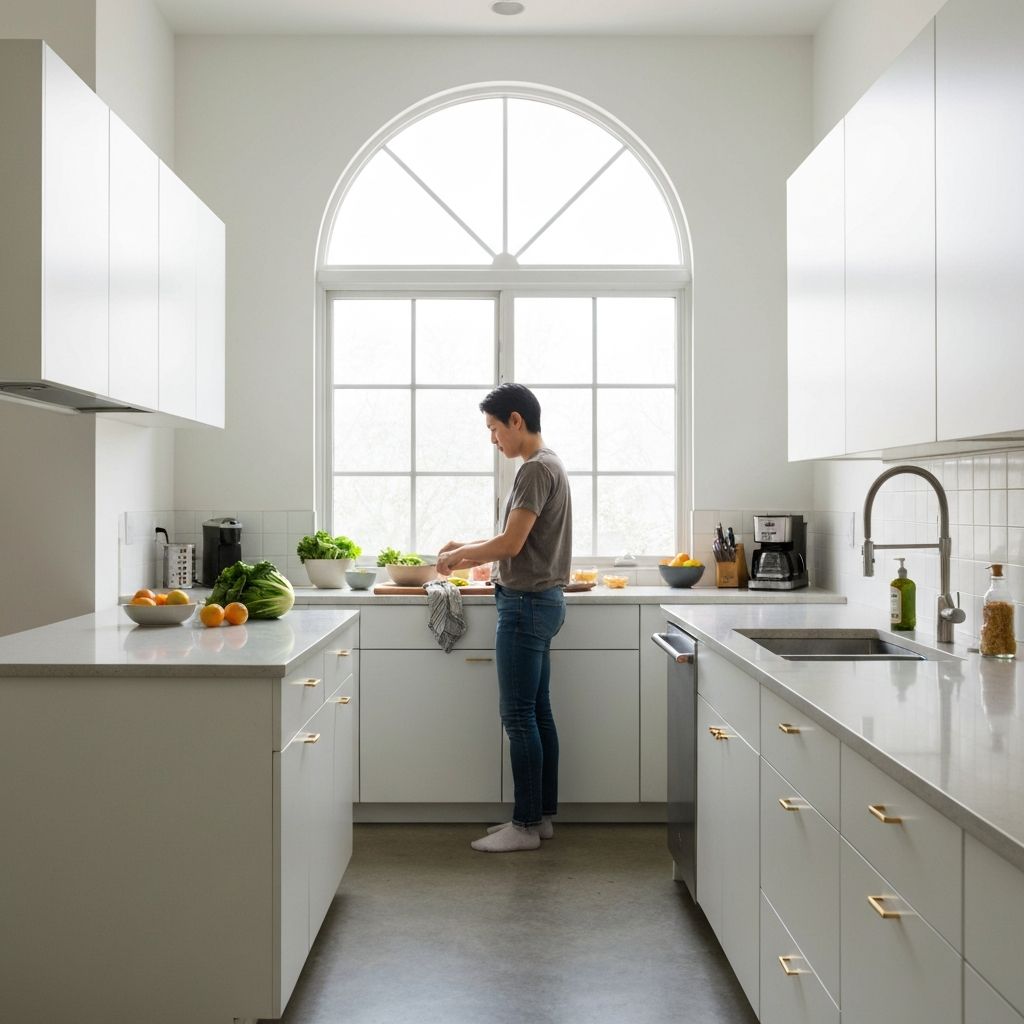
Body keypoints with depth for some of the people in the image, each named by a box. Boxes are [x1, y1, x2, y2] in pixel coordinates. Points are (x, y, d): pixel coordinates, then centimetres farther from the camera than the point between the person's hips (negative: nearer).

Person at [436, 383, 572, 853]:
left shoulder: (536, 469, -16)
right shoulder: (549, 465, 16)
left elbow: (511, 544, -20)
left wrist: (458, 555, -6)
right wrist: (470, 552, 15)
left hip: (527, 603, -10)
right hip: (540, 600, 10)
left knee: (519, 717, -5)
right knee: (537, 714, 13)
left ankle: (526, 825, 3)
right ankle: (542, 814, 20)